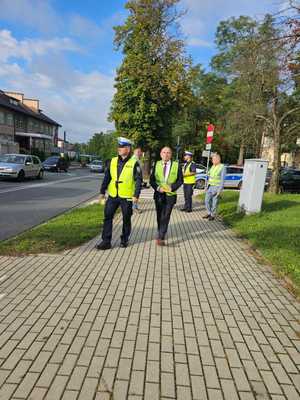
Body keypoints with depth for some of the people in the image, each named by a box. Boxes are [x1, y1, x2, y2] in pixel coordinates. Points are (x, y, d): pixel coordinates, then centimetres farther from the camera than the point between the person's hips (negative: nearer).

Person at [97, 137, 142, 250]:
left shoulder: (134, 163, -5)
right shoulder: (113, 161, 7)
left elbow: (138, 180, -7)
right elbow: (107, 177, 9)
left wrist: (136, 195, -14)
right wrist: (102, 191, 6)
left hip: (127, 197, -3)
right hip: (113, 195, 4)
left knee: (126, 219, 9)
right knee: (107, 217, 1)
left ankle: (124, 240, 26)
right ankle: (106, 241, 8)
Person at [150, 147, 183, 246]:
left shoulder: (176, 165, 0)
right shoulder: (156, 165, 4)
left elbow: (180, 180, 2)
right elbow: (152, 179, 3)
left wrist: (172, 187, -14)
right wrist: (158, 188, -15)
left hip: (170, 195, -2)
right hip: (159, 194, 2)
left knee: (166, 216, -9)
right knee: (159, 215, 14)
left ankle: (161, 237, -10)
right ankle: (161, 233, 32)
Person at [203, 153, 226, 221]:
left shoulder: (222, 167, -12)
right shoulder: (213, 167, 10)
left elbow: (222, 179, -15)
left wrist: (220, 190, -19)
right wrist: (207, 186, 13)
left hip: (217, 187, -7)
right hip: (210, 187, 7)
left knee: (214, 202, 0)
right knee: (207, 201, 7)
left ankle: (213, 215, 13)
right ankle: (209, 213, 22)